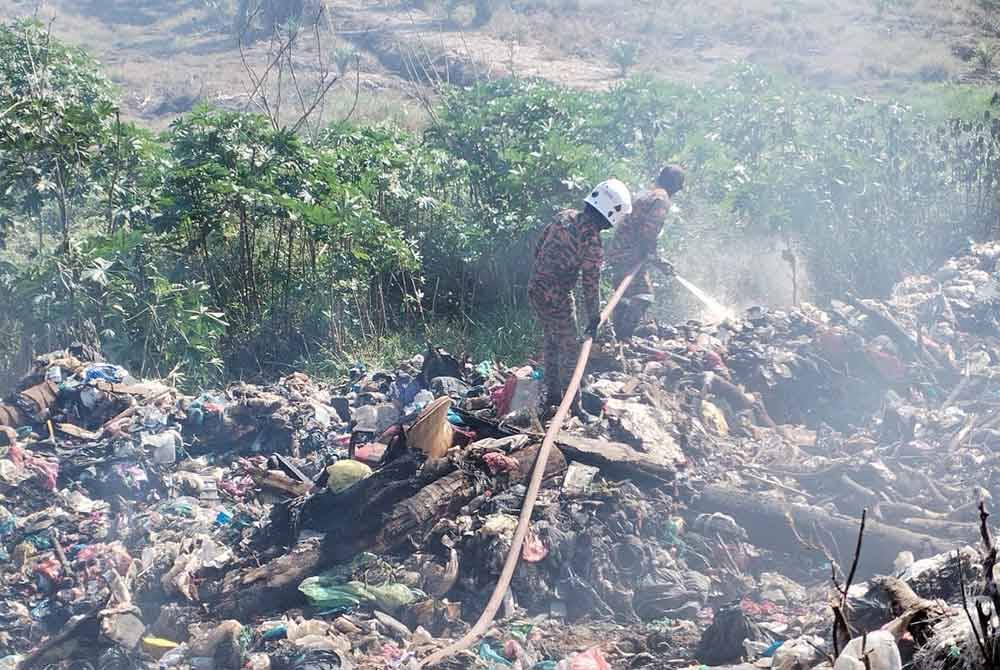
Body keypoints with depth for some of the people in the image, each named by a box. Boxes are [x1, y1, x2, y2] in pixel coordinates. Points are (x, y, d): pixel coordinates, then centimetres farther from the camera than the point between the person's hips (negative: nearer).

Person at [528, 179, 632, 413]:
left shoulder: (564, 216, 0)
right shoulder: (592, 242, -22)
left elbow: (538, 248, 10)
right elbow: (591, 284, -16)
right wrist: (594, 317, -6)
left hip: (535, 288, 8)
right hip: (557, 299, -8)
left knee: (551, 342, 23)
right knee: (568, 350, 7)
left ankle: (552, 395, 36)